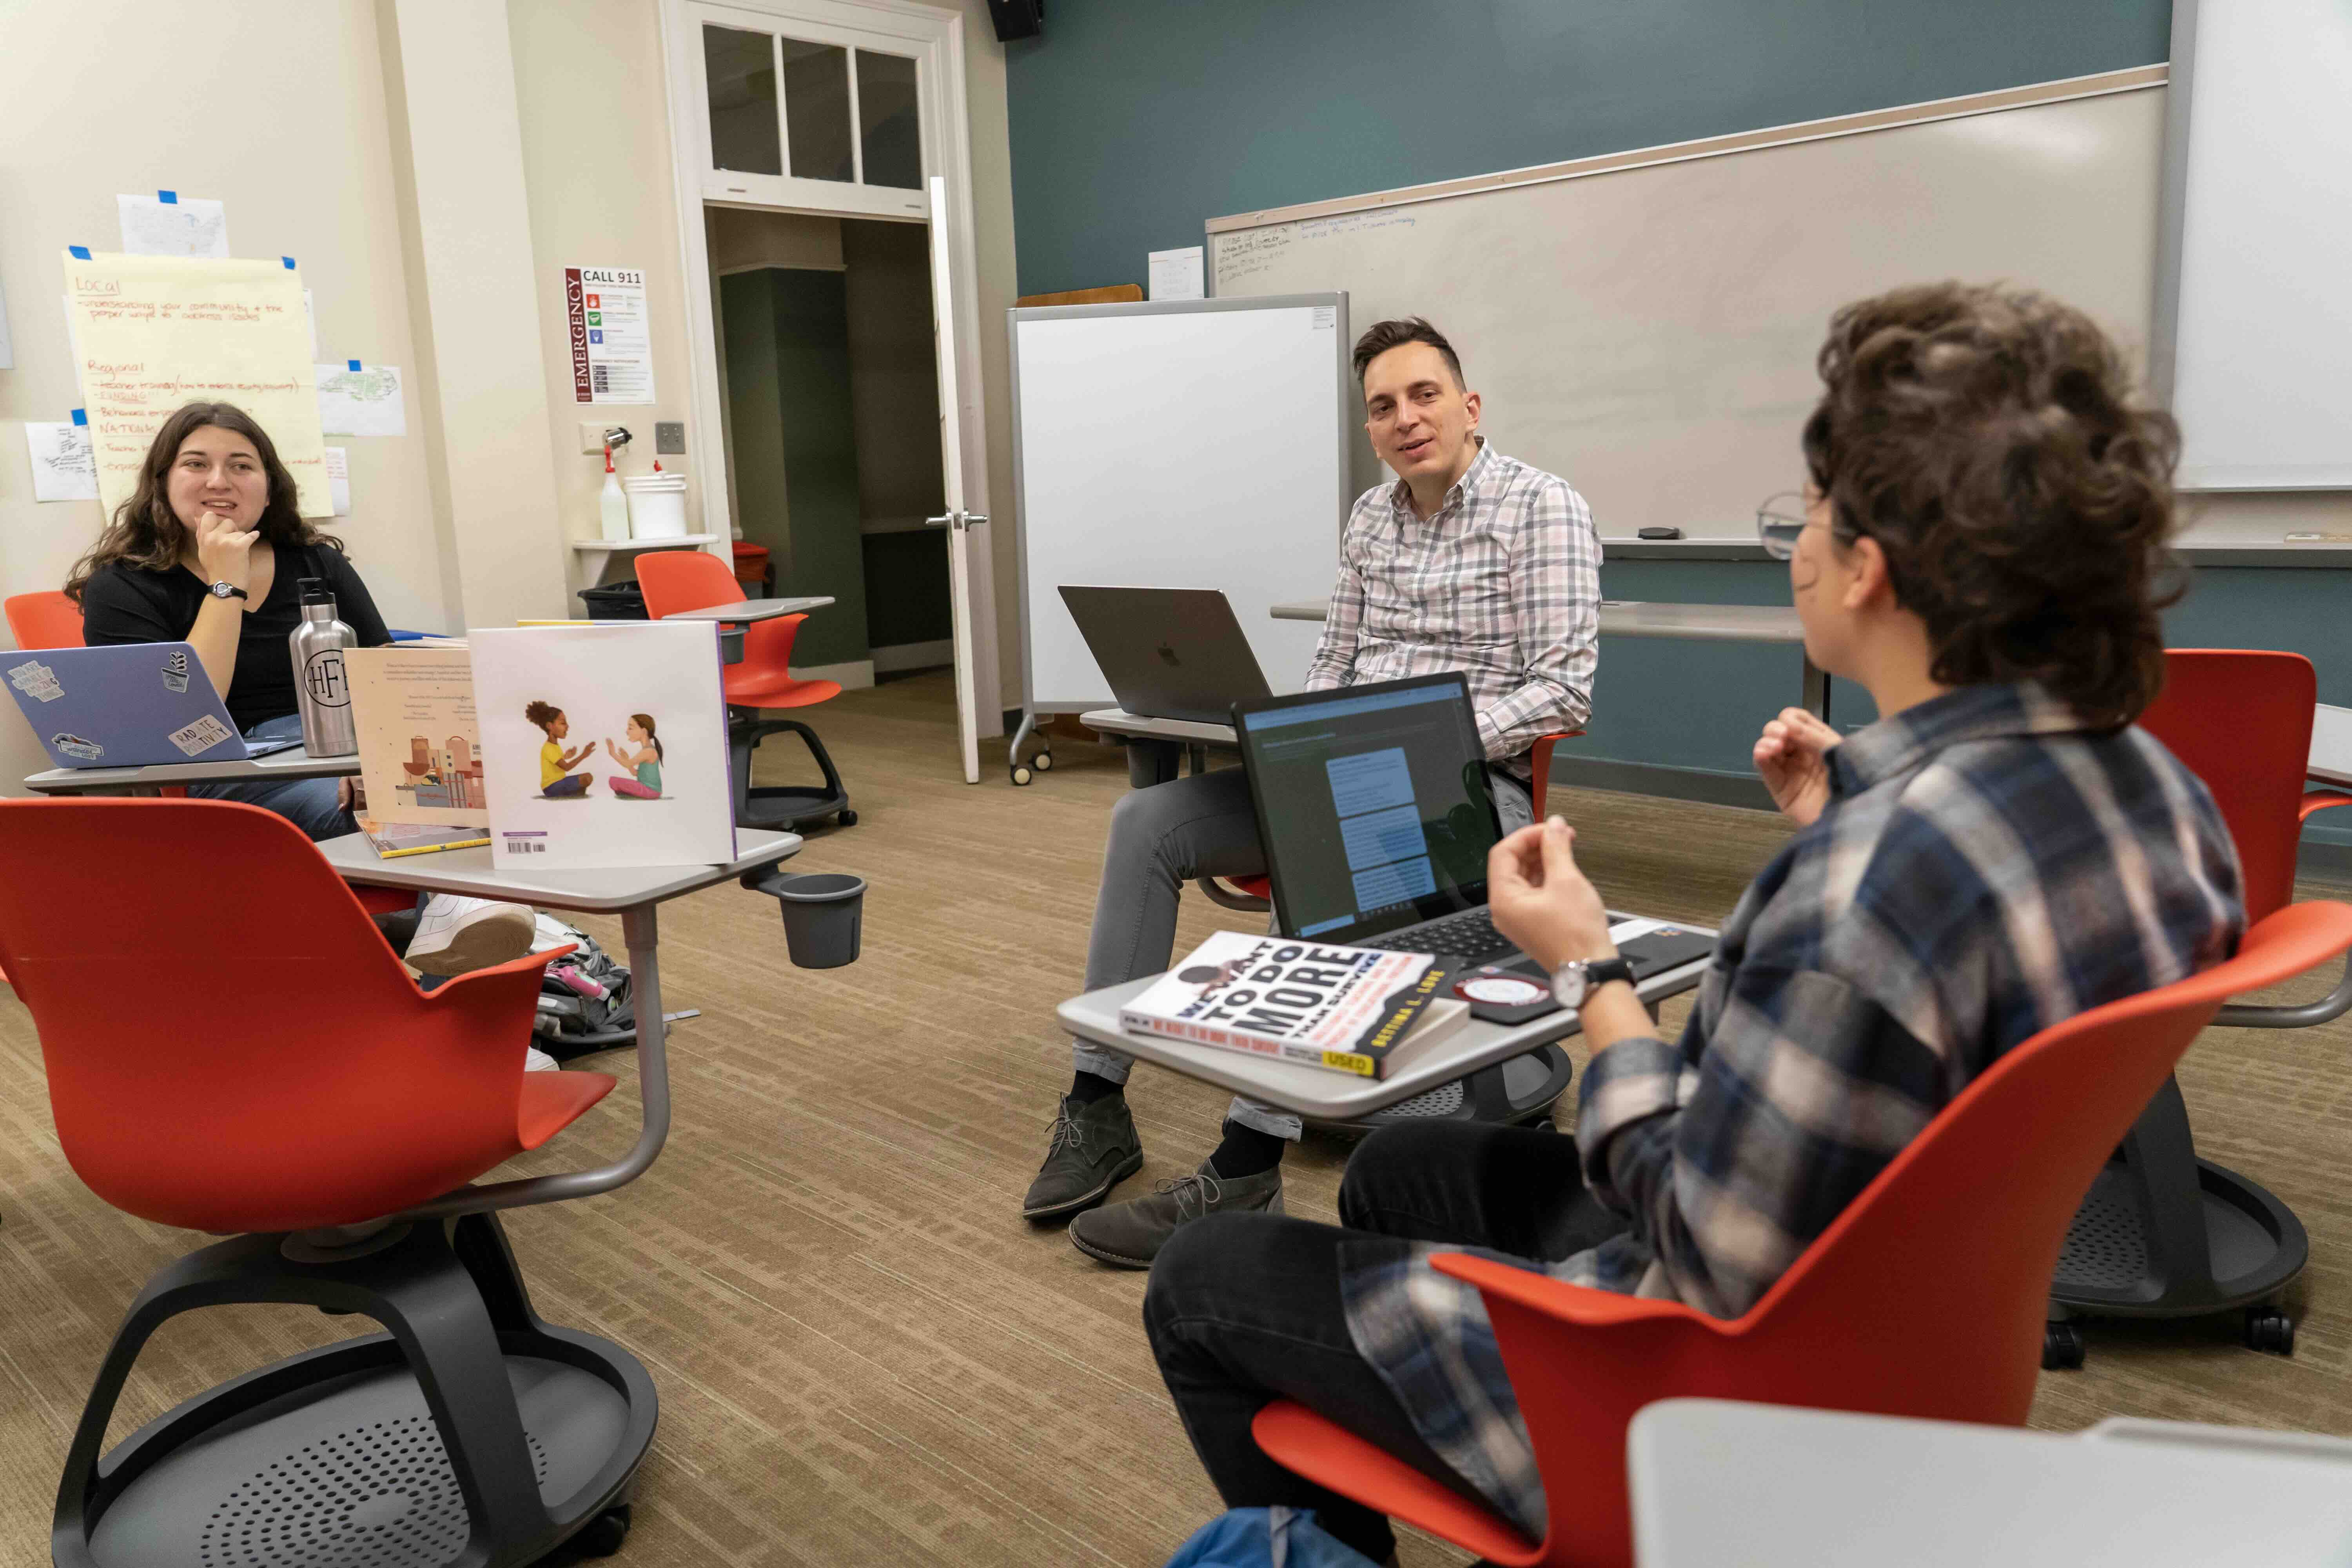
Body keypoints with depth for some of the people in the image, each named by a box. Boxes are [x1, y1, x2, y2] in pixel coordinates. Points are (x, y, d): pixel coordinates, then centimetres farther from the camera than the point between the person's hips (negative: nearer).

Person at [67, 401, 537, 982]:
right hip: (225, 779, -3)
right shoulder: (121, 589, 5)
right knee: (351, 807, -38)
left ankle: (451, 909, -55)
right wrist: (226, 586, -8)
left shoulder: (317, 563, 17)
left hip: (343, 759, 3)